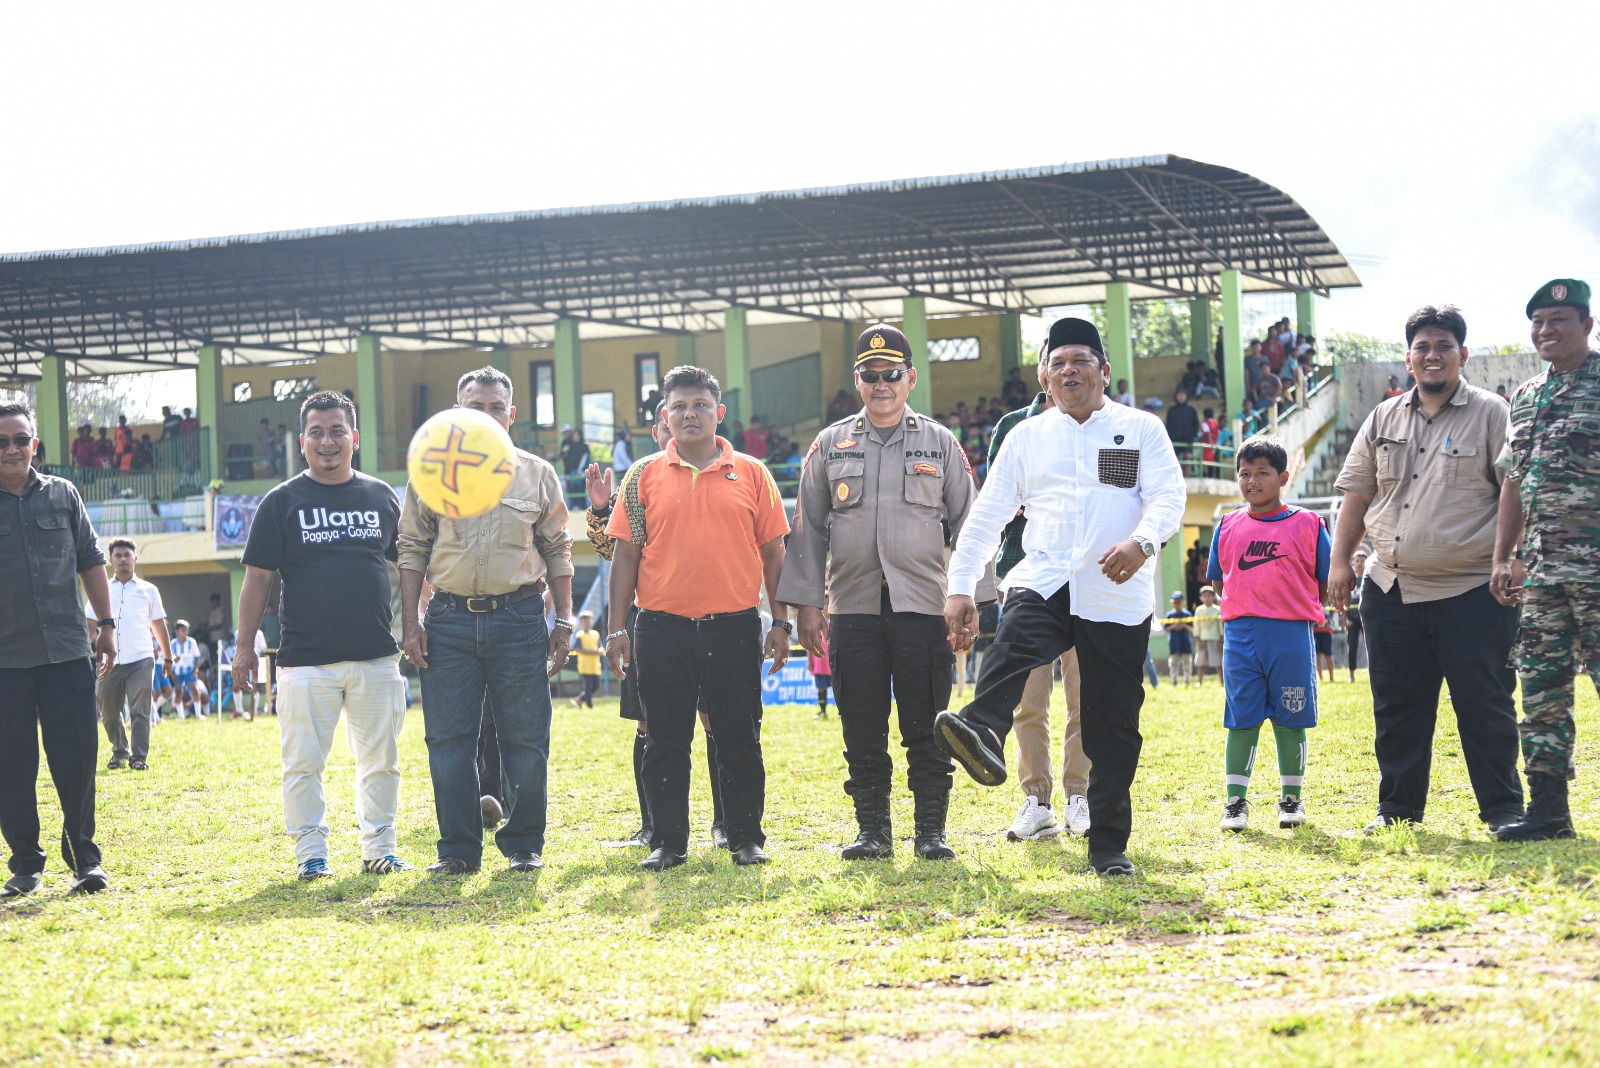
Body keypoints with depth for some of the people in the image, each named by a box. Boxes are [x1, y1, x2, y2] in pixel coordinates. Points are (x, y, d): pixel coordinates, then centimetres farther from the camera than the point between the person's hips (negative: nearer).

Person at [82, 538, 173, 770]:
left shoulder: (148, 590, 9)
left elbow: (159, 626, 15)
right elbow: (90, 625, 12)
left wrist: (167, 657, 16)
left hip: (140, 661, -2)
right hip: (110, 662, 2)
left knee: (140, 712, -8)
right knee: (109, 714, 5)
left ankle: (139, 757, -6)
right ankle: (119, 753, 22)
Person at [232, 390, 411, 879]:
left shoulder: (381, 497, 11)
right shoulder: (282, 502, 3)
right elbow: (257, 578, 3)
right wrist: (245, 645, -1)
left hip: (377, 656, 2)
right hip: (306, 659, -2)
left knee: (381, 760, 7)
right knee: (304, 762, -2)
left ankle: (379, 848, 18)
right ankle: (311, 853, 7)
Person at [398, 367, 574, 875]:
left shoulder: (537, 475, 7)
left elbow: (557, 551, 11)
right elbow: (412, 549, 9)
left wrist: (563, 621, 5)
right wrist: (410, 620, 1)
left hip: (519, 618, 0)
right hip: (450, 618, 1)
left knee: (525, 739, 1)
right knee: (449, 738, 1)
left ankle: (524, 844, 11)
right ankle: (458, 848, 8)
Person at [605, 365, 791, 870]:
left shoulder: (751, 474, 6)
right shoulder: (644, 477, 6)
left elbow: (772, 552, 8)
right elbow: (626, 554, 6)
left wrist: (781, 621, 2)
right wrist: (617, 629, 1)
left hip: (734, 627, 0)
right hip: (663, 627, 0)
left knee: (739, 738, 4)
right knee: (665, 740, 4)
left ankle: (746, 838, 13)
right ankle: (667, 842, 12)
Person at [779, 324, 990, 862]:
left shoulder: (940, 443, 8)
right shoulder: (830, 445, 10)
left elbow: (967, 525, 7)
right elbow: (810, 528, 11)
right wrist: (807, 603, 3)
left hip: (923, 606, -1)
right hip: (853, 607, 1)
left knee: (926, 728, -1)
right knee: (862, 730, 2)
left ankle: (931, 832, 6)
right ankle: (873, 831, 10)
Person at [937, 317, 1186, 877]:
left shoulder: (1142, 429, 8)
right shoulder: (1027, 436, 16)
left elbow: (1169, 496, -5)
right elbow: (987, 516, 15)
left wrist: (1142, 541, -26)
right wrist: (960, 588, 6)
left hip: (1118, 597, -1)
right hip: (1044, 583, 1)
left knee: (1114, 727, 2)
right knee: (1013, 642, -34)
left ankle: (1108, 847, 12)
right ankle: (981, 736, -60)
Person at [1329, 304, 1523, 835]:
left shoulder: (1490, 415, 0)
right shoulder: (1384, 419, 13)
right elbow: (1357, 497, 17)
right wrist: (1340, 562, 10)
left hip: (1472, 592, -4)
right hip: (1391, 589, 5)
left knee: (1485, 706, -2)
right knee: (1396, 707, 9)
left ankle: (1503, 808, 7)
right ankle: (1398, 808, 19)